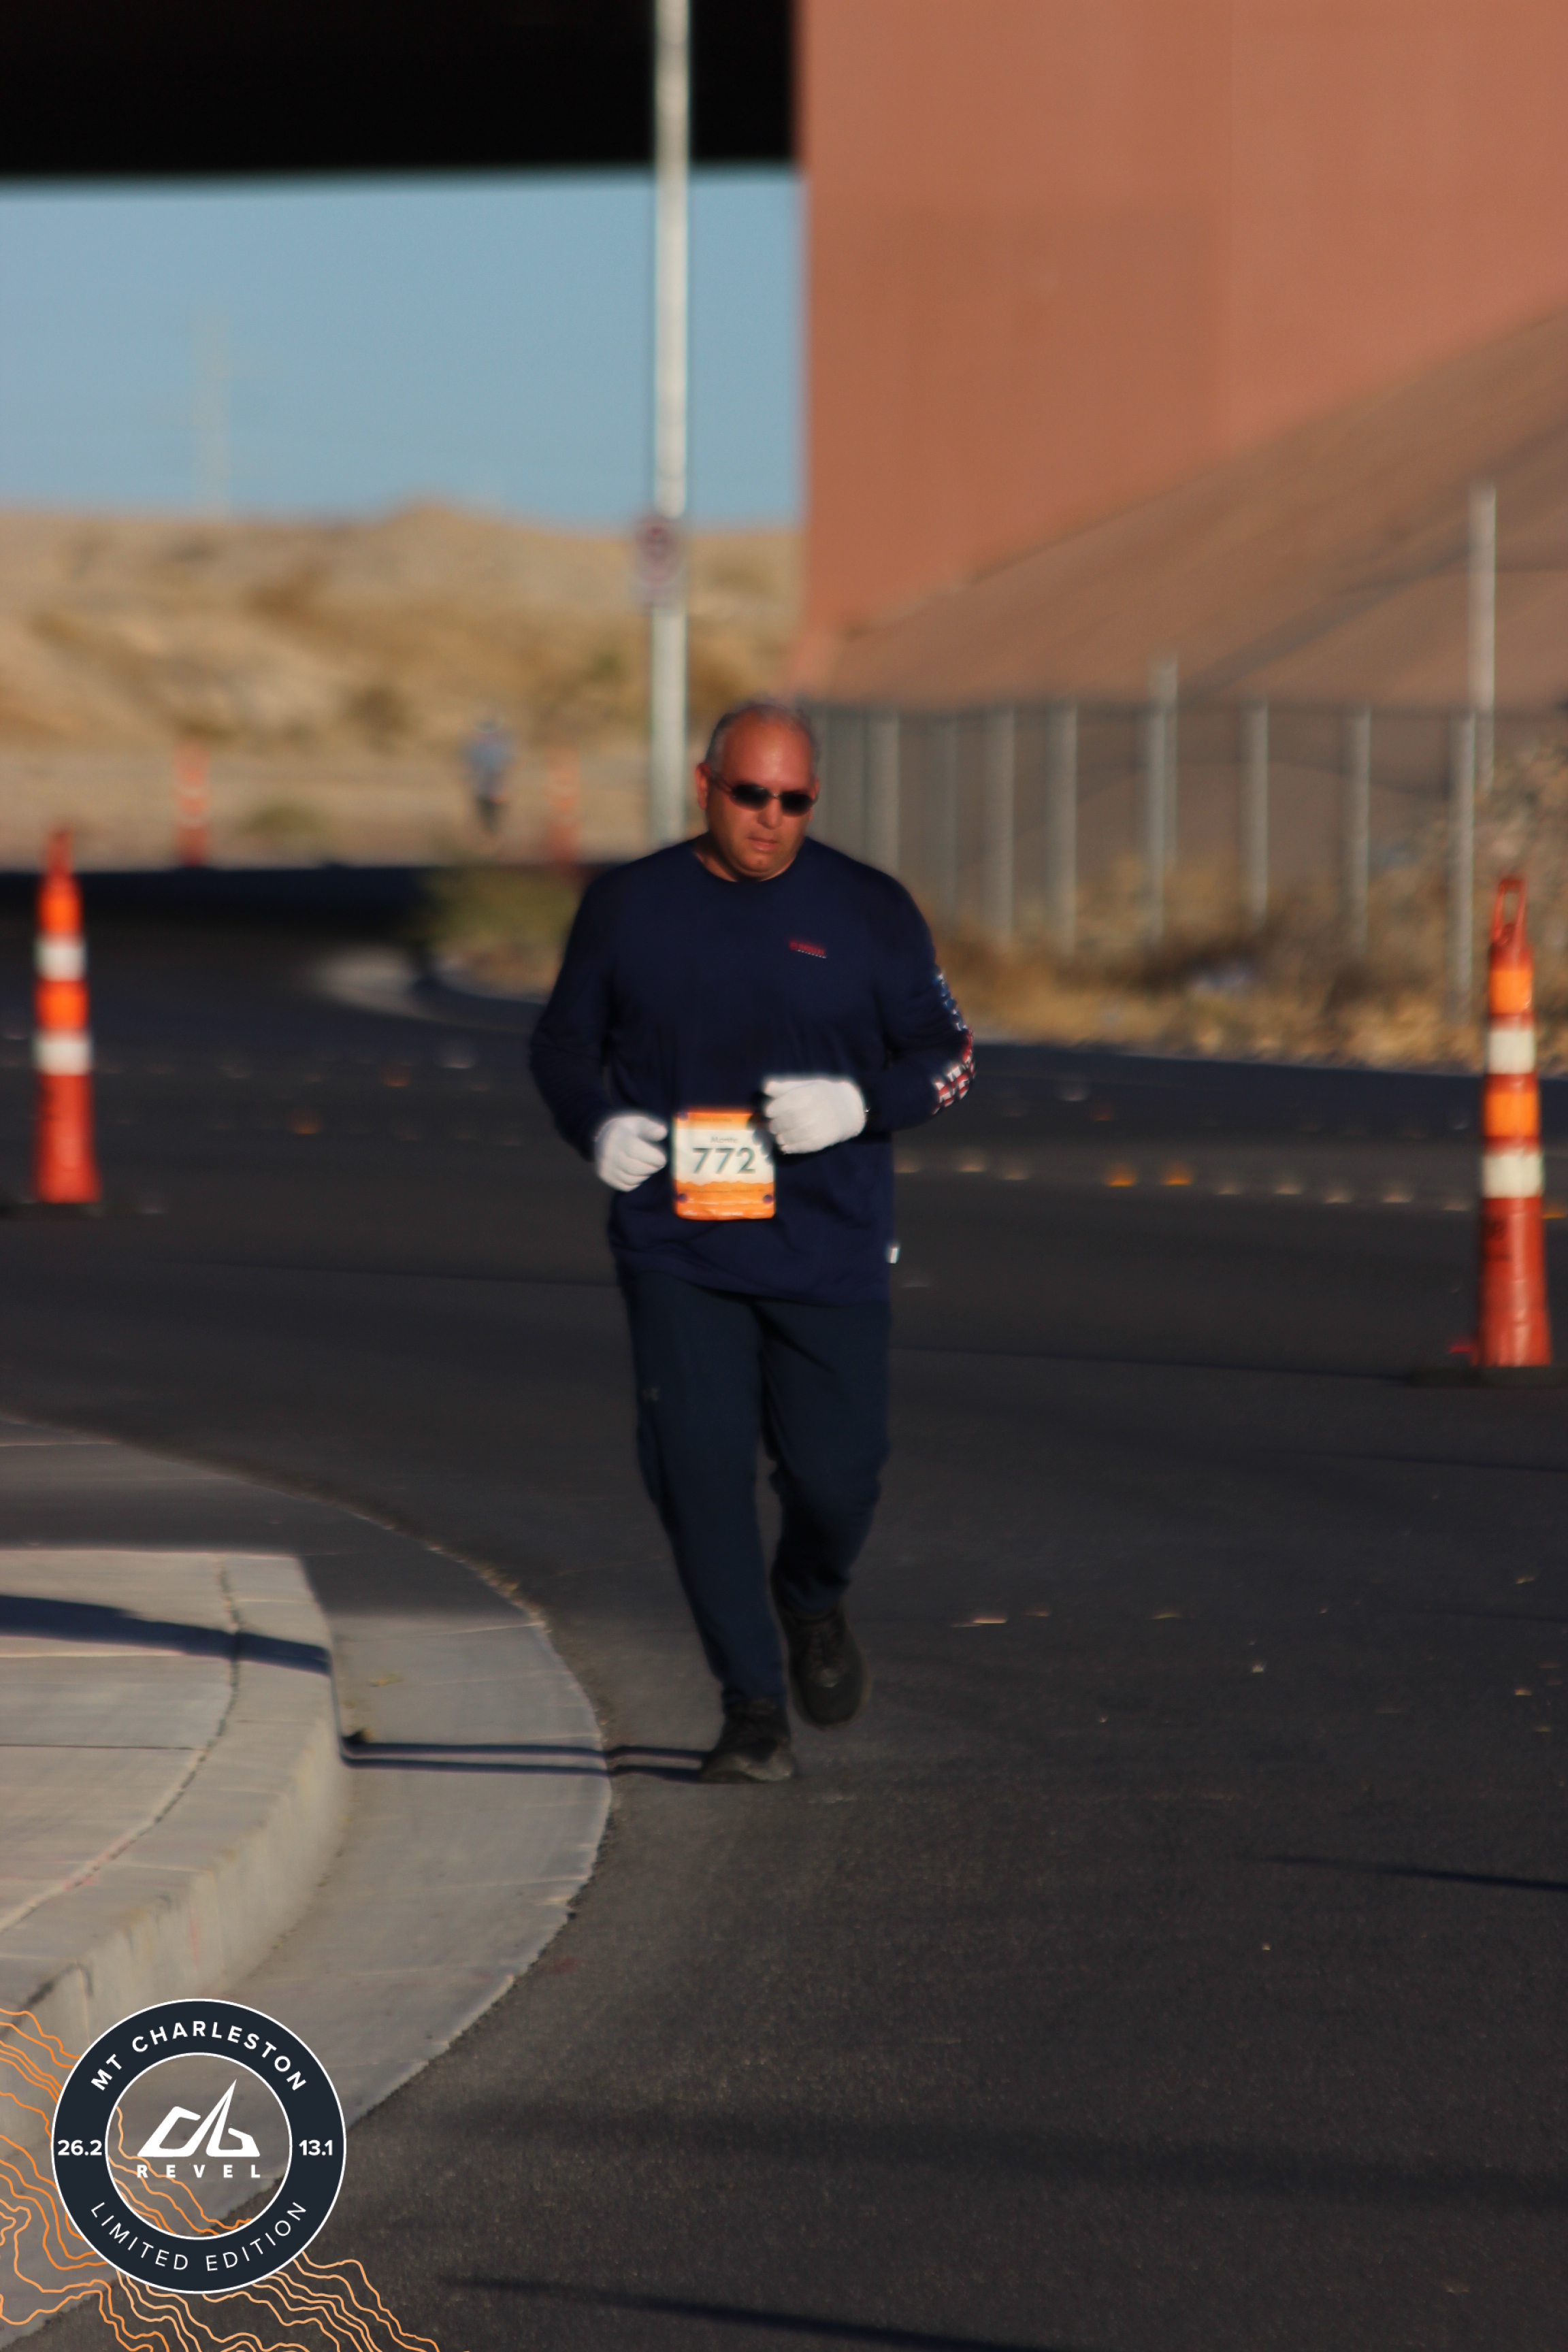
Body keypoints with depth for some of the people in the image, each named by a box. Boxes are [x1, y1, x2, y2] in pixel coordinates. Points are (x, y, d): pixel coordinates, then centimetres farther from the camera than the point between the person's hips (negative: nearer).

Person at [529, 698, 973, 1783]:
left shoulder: (868, 911, 1)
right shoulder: (630, 907, 4)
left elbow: (949, 1055, 5)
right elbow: (563, 1044, 14)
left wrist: (860, 1106, -15)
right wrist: (598, 1126, -8)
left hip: (828, 1250, 0)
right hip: (676, 1254, 1)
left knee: (834, 1470, -2)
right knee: (698, 1470, -9)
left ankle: (814, 1599, 34)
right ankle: (754, 1708, 1)